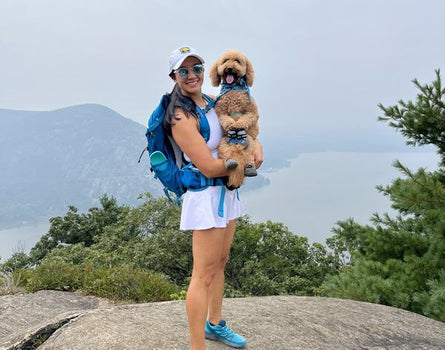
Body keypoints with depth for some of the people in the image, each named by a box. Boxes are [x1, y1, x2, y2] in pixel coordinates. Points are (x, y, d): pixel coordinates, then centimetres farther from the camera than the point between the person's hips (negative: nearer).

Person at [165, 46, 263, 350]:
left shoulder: (212, 102, 8)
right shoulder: (182, 117, -18)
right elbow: (209, 167, -22)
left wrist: (257, 146, -3)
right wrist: (246, 162, -9)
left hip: (227, 191, 9)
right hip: (206, 195, -9)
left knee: (220, 263, 20)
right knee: (204, 274, -4)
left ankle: (215, 325, 38)